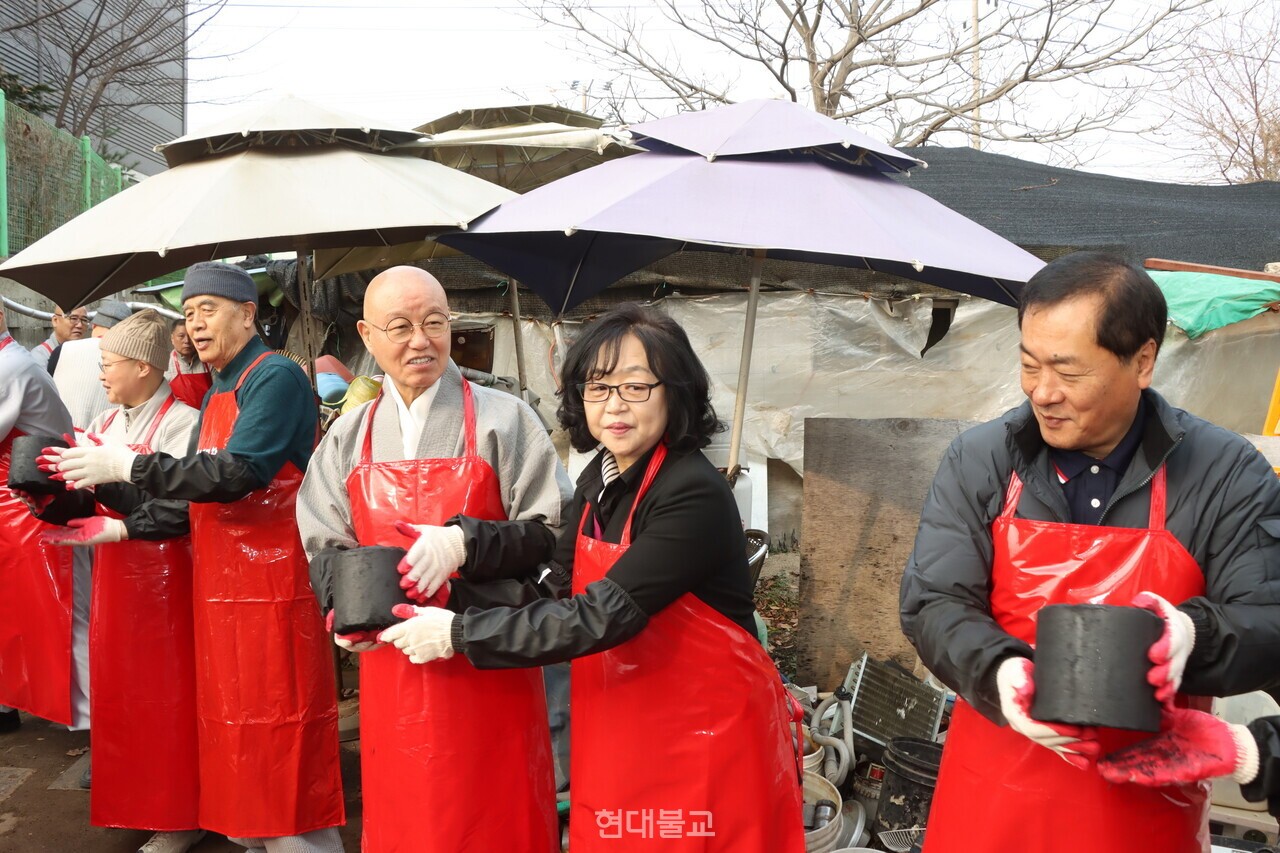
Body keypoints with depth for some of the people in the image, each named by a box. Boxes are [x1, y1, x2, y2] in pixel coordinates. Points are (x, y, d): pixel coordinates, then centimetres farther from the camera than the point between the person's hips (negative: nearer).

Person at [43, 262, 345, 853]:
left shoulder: (276, 377, -11)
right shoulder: (216, 391, 17)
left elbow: (236, 473, -23)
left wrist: (127, 466, -16)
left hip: (271, 586, -9)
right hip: (221, 585, 9)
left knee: (279, 745, -3)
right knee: (236, 740, 15)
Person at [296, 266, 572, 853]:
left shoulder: (502, 419, -3)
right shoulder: (348, 437, 9)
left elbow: (555, 533, -6)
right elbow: (325, 545, 11)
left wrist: (465, 543, -20)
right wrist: (344, 604, -8)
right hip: (389, 661, 3)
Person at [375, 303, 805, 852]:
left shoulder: (694, 495, -23)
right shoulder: (602, 477, 3)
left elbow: (600, 617, -27)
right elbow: (563, 571, 8)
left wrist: (459, 634, -22)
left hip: (708, 735, -7)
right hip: (619, 731, 7)